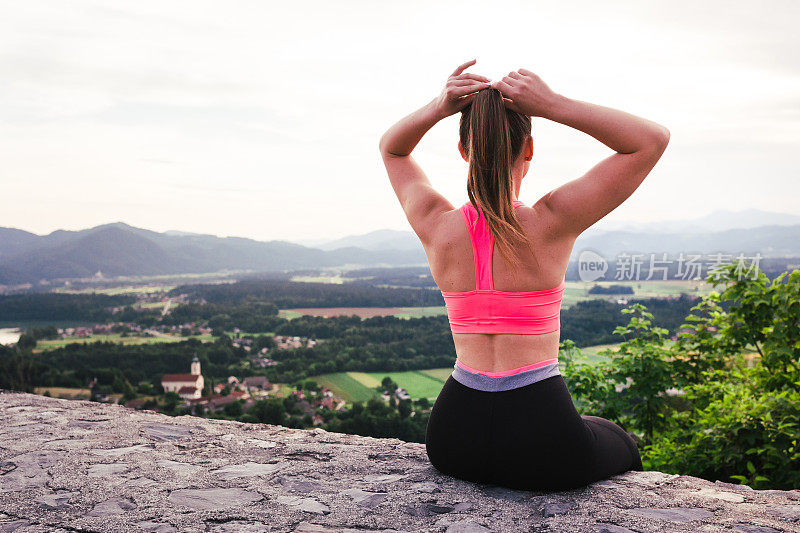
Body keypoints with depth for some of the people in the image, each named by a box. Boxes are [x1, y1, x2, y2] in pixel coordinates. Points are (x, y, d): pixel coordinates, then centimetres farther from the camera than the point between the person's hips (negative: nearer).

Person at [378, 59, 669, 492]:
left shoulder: (437, 227, -8)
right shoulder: (549, 224, -16)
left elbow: (391, 147, 13)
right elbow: (653, 139, -8)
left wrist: (437, 108, -8)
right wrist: (553, 105, -18)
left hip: (454, 444, 3)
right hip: (541, 449, -3)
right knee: (622, 445, 33)